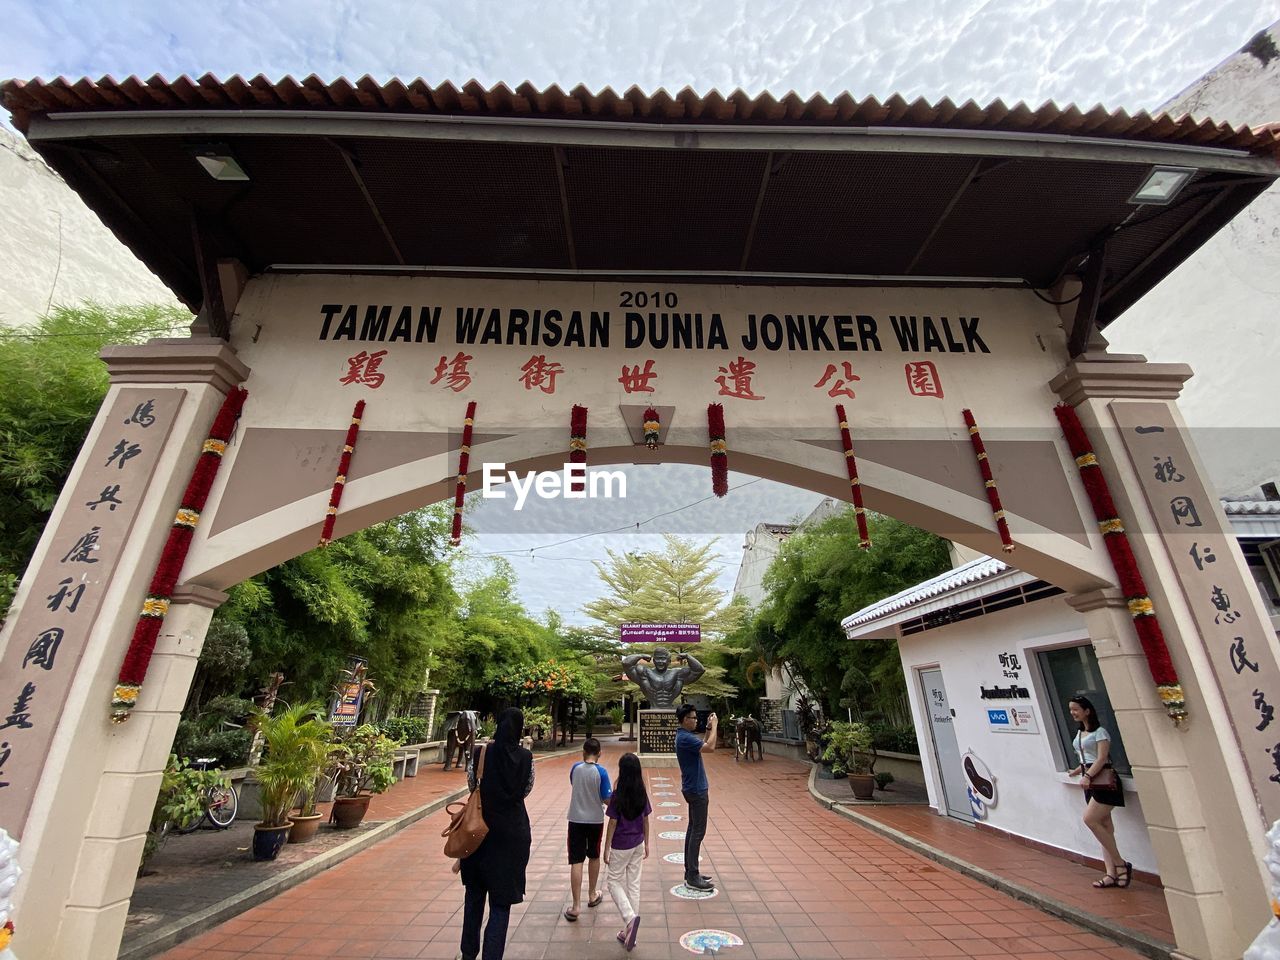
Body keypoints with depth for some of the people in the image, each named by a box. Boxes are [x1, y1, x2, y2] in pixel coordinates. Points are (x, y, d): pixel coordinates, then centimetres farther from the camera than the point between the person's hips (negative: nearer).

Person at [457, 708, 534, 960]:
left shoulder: (481, 752, -13)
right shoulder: (526, 757, -13)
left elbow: (472, 785, 0)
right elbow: (526, 790, 0)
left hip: (480, 830, 2)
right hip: (513, 833, -2)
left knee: (475, 894, 25)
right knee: (501, 901, 12)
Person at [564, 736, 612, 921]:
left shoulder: (575, 768, -8)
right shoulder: (601, 772, -15)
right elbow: (607, 800, -12)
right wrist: (615, 790, 6)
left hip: (576, 819, 0)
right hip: (595, 820, 0)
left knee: (576, 861, 3)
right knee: (594, 857, 20)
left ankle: (576, 906, -2)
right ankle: (593, 895, 35)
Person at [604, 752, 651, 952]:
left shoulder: (617, 796, -20)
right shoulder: (642, 794, -6)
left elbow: (612, 824, -15)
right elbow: (645, 821, 3)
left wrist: (607, 848, -4)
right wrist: (646, 843, 15)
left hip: (620, 846, -5)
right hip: (637, 845, 5)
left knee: (614, 881, 12)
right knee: (634, 884, 14)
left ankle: (630, 917, -9)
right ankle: (629, 931, 21)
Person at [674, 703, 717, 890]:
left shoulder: (685, 736, 9)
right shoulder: (685, 737, -24)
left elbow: (703, 745, 18)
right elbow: (710, 747, -28)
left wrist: (708, 729, 8)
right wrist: (714, 726, -19)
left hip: (694, 788, 10)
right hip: (696, 790, -10)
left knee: (693, 829, 15)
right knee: (698, 832, -4)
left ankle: (690, 871, 24)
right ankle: (692, 877, 3)